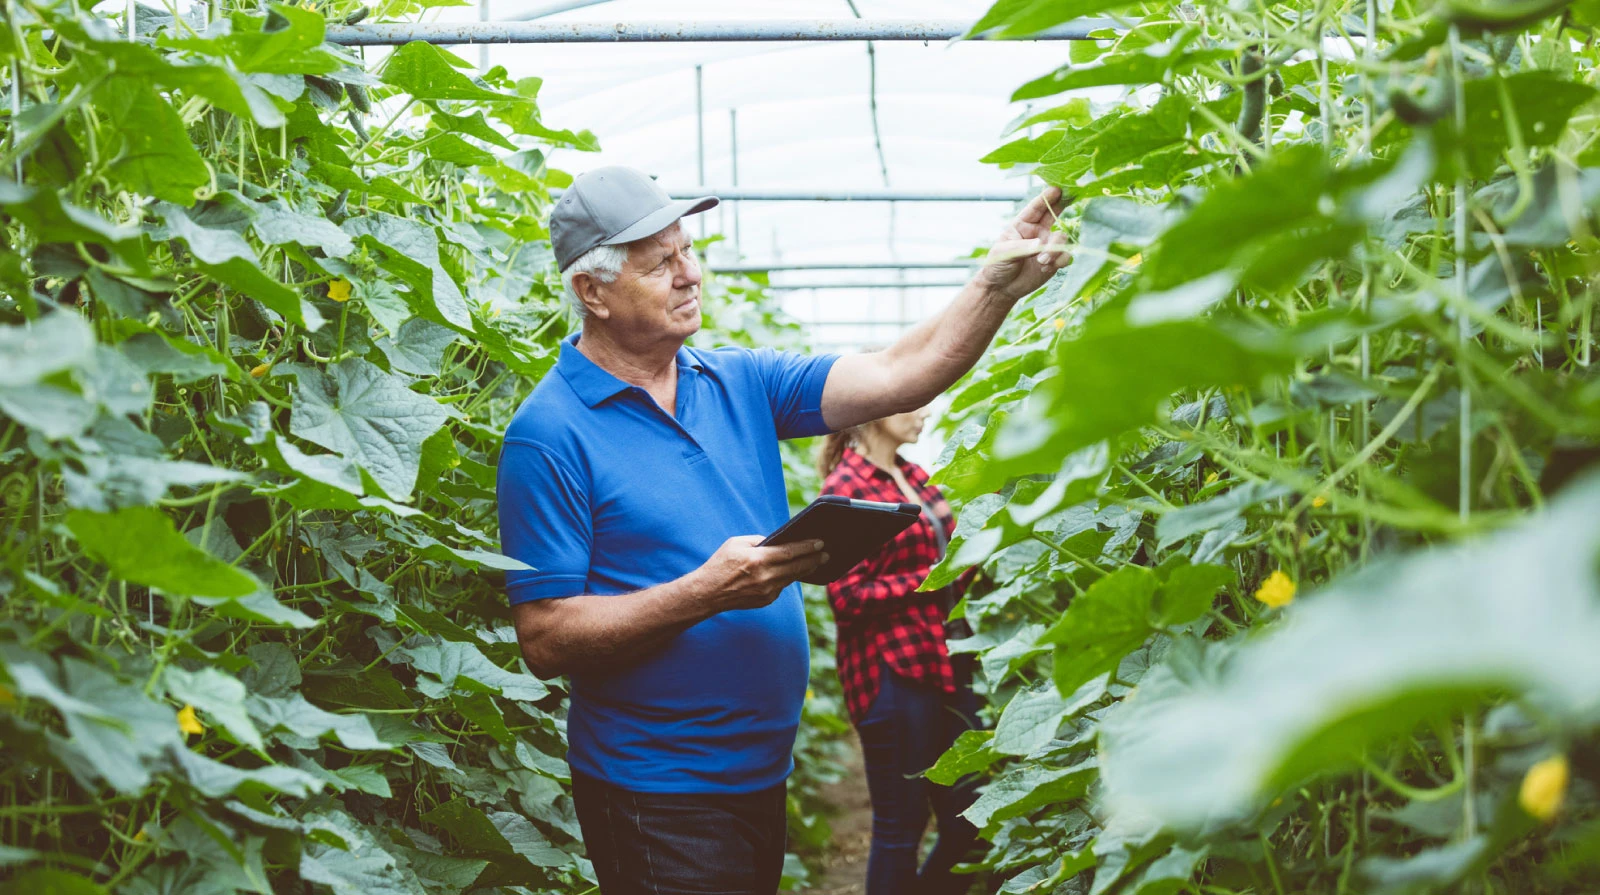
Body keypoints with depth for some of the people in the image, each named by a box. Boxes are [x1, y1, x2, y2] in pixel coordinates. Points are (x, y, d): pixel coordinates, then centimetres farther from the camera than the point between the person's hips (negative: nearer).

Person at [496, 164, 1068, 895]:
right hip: (657, 798, -7)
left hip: (762, 772, 7)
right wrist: (709, 593, -25)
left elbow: (896, 378, -1)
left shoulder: (738, 383, 6)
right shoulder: (551, 434, -14)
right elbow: (545, 639, -19)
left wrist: (999, 283, -15)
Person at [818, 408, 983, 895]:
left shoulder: (915, 476, 14)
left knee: (969, 819, 10)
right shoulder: (844, 488, -9)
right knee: (901, 827, 1)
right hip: (892, 675, -7)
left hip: (947, 667, 8)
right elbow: (848, 598, -13)